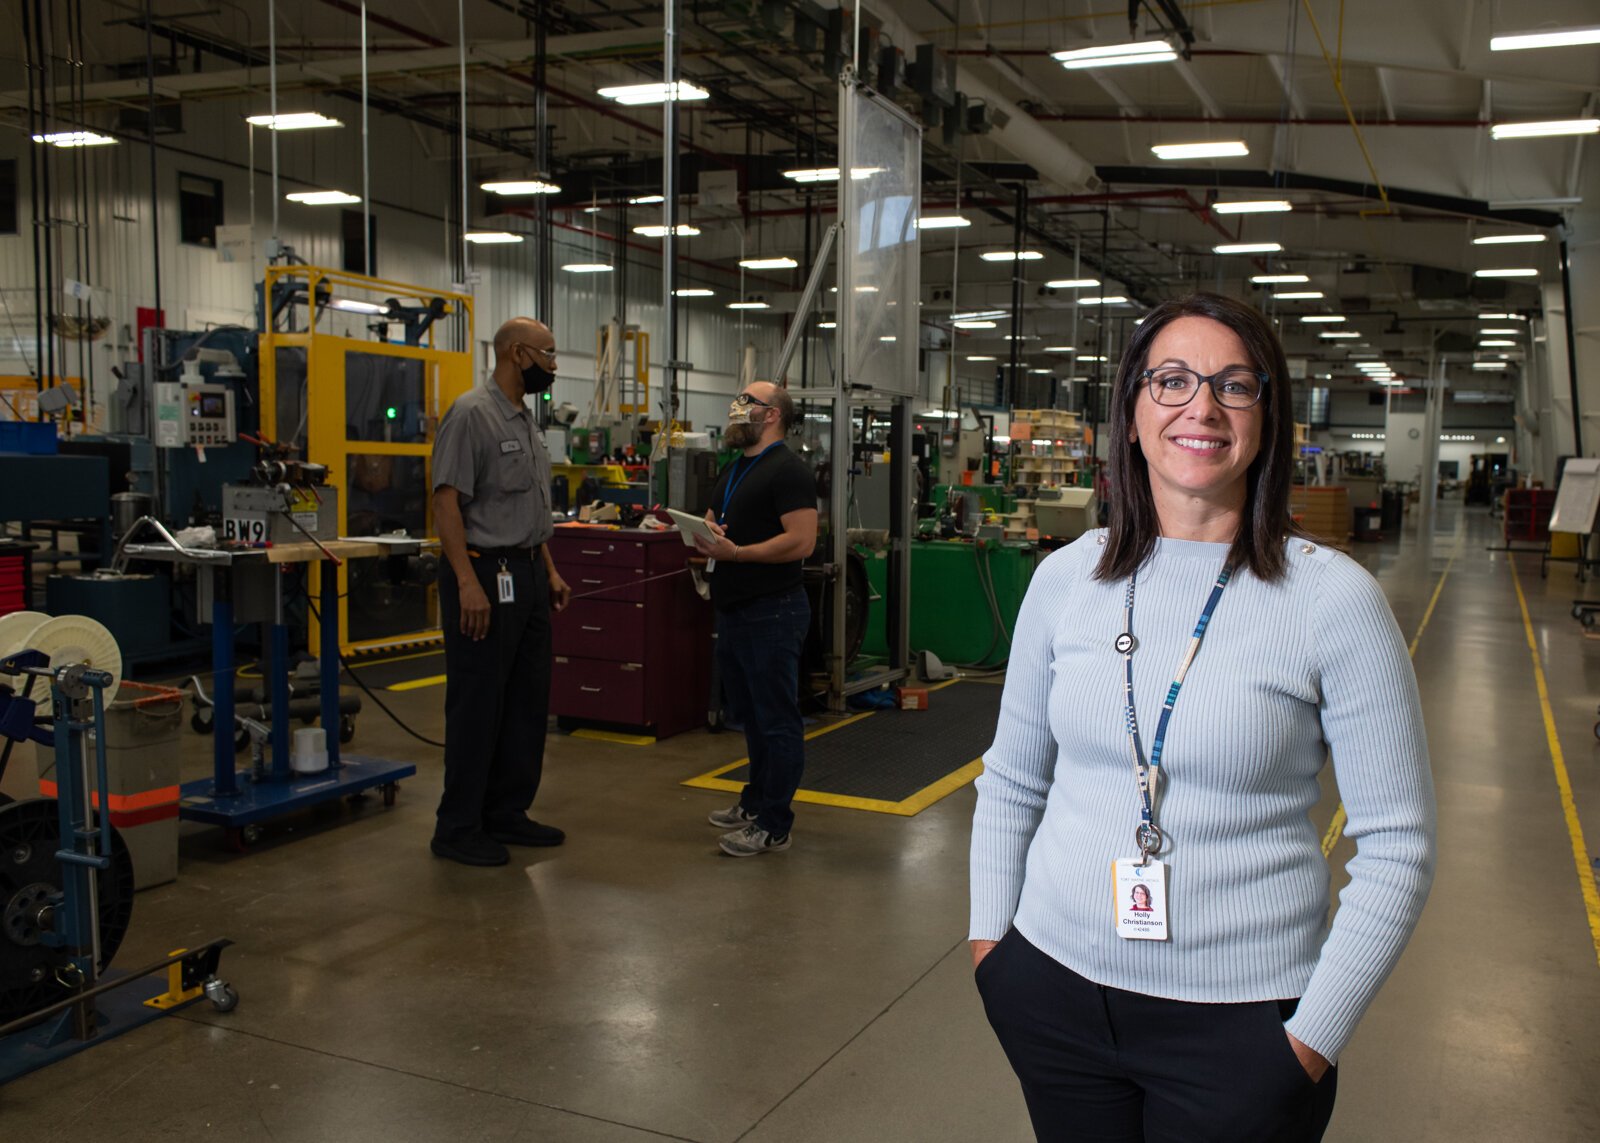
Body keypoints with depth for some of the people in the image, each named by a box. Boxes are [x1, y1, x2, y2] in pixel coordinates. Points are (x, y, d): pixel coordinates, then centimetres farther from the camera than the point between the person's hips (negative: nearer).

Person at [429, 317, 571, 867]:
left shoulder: (526, 420, 15)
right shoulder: (471, 414, -14)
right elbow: (446, 502, -20)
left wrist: (549, 570, 18)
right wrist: (468, 583, -26)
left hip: (527, 575, 10)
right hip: (483, 574, -10)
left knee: (527, 702, 14)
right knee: (477, 707, -3)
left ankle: (507, 814, 25)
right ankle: (457, 828, 8)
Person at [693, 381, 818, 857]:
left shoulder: (787, 471, -13)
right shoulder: (734, 469, 18)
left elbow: (801, 541, -22)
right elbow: (712, 522, 24)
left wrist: (735, 553, -25)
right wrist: (704, 536, 0)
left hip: (772, 612, -10)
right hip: (734, 611, 10)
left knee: (776, 719, -3)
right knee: (750, 713, 20)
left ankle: (773, 825, 3)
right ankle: (755, 800, 33)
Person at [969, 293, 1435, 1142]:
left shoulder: (1332, 598, -11)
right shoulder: (1066, 577, -1)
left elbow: (1396, 844, -7)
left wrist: (1313, 1040, -9)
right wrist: (988, 938, 5)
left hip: (1238, 1014, -3)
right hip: (1054, 988, 3)